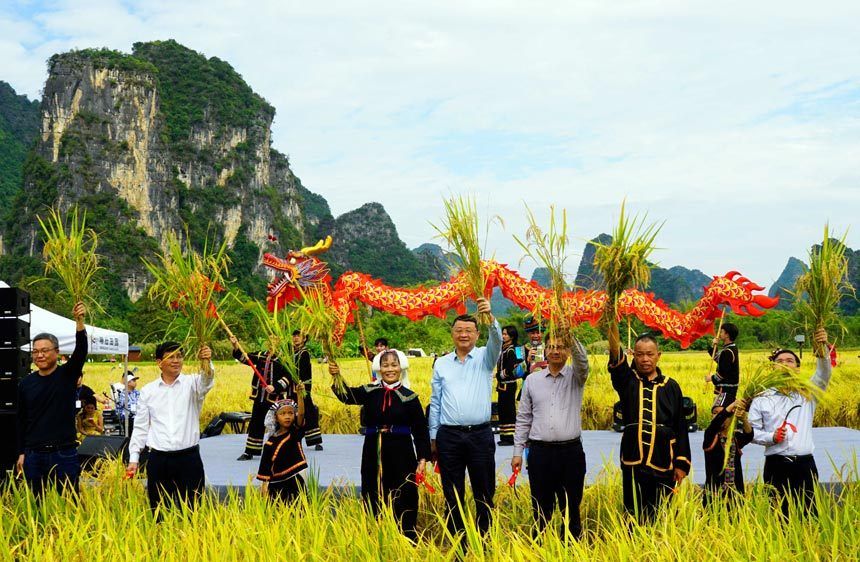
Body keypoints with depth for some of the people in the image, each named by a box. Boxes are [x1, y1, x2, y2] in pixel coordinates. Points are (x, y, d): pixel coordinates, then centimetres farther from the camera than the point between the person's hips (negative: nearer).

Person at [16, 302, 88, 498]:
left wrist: (79, 322, -33)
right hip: (34, 455, 3)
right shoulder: (26, 383, 8)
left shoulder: (68, 374, 0)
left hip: (64, 454, -3)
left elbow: (81, 350, -18)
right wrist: (21, 453, 8)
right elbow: (21, 421, 12)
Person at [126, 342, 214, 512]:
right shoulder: (148, 391, 7)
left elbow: (207, 381, -23)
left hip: (188, 458, -2)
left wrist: (207, 363, -44)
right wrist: (133, 458, 6)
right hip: (158, 460, 2)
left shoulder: (191, 383, 0)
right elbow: (140, 426, 10)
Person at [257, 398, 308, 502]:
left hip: (295, 483, -1)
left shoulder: (296, 433, -2)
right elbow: (265, 467, 3)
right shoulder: (271, 443, -1)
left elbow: (301, 413, -20)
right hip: (276, 487, 1)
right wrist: (265, 488, -2)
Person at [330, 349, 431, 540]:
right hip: (373, 455, 2)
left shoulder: (409, 397, -1)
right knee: (374, 502, 9)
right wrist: (336, 376, -32)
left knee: (404, 502, 1)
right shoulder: (370, 392, 4)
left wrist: (422, 458, -8)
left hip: (401, 455, -2)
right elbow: (347, 395, -13)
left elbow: (421, 431, 0)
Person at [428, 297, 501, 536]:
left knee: (484, 494, 5)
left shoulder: (484, 358, 3)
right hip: (449, 435, 2)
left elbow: (496, 341, -19)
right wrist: (433, 437, 9)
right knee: (452, 495, 7)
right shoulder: (441, 364, 9)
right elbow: (435, 402, 11)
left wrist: (489, 317, -38)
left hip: (480, 435, -1)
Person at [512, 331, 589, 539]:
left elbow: (582, 358, -19)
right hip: (540, 451, 1)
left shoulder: (575, 376, 5)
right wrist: (518, 452, 6)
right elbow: (523, 418, 10)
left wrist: (569, 335, -36)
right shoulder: (532, 380, 9)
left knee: (571, 508, 6)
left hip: (571, 451, -1)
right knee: (541, 508, 7)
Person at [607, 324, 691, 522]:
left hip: (663, 463, 1)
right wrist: (612, 321, -28)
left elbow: (681, 428, 8)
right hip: (634, 461, -1)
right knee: (635, 516, 2)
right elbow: (615, 353, -14)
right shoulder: (628, 381, 4)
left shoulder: (671, 386, 6)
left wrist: (681, 463, 2)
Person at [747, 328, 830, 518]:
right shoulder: (762, 399, 7)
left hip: (804, 465, 1)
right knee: (778, 513, 2)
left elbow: (824, 374, -8)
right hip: (775, 466, -1)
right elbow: (752, 431, 7)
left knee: (808, 512, 0)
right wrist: (771, 437, -12)